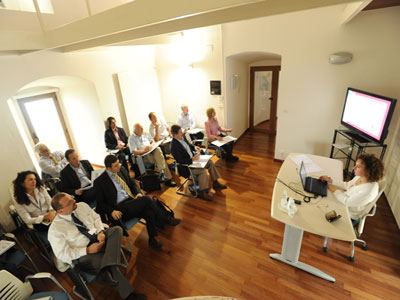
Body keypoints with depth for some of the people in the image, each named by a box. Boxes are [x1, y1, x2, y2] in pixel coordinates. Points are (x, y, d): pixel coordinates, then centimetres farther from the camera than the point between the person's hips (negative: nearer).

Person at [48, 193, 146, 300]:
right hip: (83, 255, -5)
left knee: (117, 230, -25)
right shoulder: (55, 230, -15)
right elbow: (63, 255, -10)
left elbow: (96, 217, 9)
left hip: (99, 239, 5)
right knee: (110, 264, -28)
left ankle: (105, 272, -38)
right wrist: (88, 250, -18)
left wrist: (100, 232, -10)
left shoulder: (82, 206, -2)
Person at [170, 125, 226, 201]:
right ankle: (202, 192, -10)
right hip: (185, 166, -9)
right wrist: (192, 159, -29)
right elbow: (180, 161, -26)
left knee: (210, 162, 3)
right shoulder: (174, 146, -24)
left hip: (193, 159, 9)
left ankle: (215, 183, 13)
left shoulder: (182, 137, 1)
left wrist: (194, 147, 0)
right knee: (202, 170, -27)